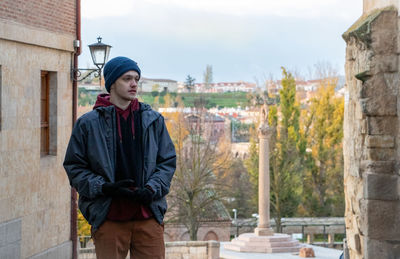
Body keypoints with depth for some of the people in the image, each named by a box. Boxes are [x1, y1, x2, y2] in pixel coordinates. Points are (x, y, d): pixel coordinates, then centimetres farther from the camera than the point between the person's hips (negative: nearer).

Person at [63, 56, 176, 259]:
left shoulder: (153, 120, 9)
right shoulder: (88, 123, 1)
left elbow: (168, 161, 12)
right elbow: (74, 167, 3)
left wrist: (152, 189, -6)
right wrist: (104, 188, -12)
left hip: (149, 215, 2)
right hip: (108, 219, -2)